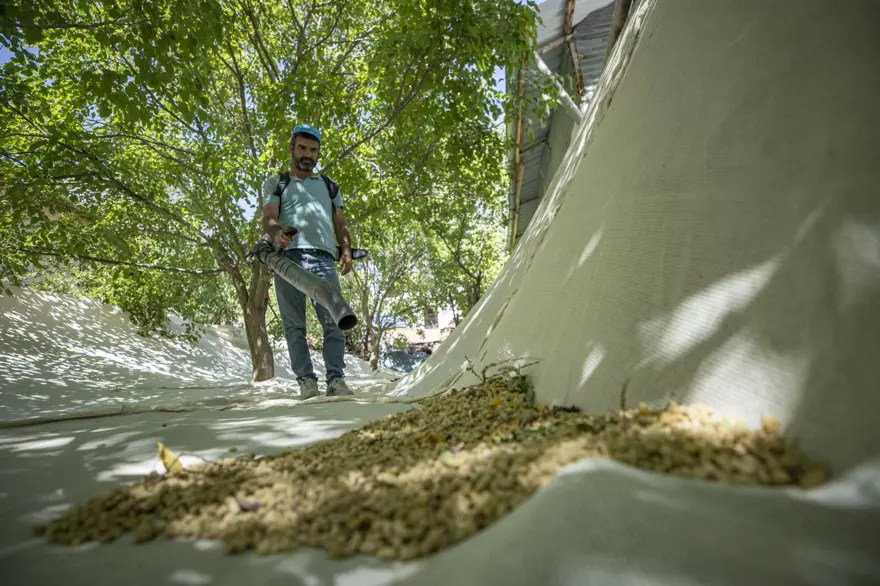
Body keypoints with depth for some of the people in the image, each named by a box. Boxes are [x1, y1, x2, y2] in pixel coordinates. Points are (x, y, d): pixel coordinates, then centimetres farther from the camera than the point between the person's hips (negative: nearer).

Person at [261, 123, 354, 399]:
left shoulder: (329, 185, 29)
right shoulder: (276, 182, 21)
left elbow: (341, 224, 23)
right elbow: (268, 218, 7)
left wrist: (346, 250, 4)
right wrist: (276, 233, -17)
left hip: (324, 257, 1)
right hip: (289, 256, -1)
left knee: (334, 321, -12)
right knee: (295, 324, -4)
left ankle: (336, 379, -10)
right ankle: (306, 380, -1)